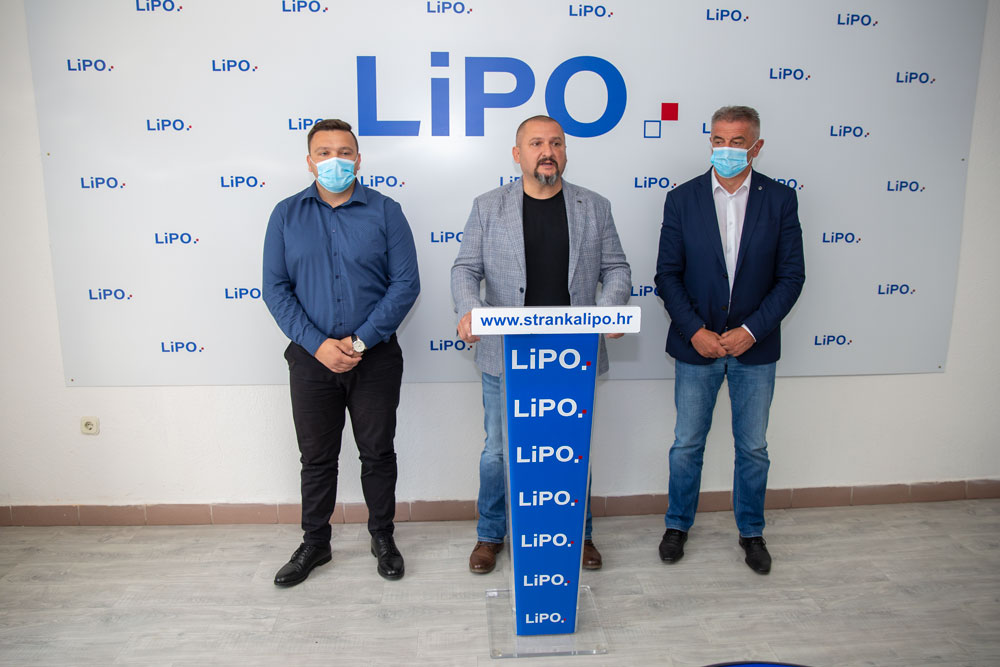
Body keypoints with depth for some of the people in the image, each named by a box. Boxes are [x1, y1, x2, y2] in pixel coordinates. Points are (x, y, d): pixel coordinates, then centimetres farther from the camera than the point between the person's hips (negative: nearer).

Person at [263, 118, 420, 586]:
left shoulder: (385, 212, -2)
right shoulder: (287, 215, 3)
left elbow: (406, 283, -6)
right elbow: (276, 288, -1)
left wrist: (361, 340, -14)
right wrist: (318, 344, -13)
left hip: (375, 357, -1)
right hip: (311, 357, 1)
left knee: (378, 452, 10)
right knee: (316, 456, 12)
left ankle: (382, 538, 30)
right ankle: (314, 543, 31)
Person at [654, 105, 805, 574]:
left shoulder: (780, 200, -2)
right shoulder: (683, 199, -3)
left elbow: (791, 276, -3)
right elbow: (667, 274, -3)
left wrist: (752, 330, -13)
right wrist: (694, 330, -13)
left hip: (754, 347, 1)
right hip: (696, 345, 0)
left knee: (753, 448, 13)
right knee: (687, 444, 11)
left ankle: (751, 531, 34)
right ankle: (678, 524, 32)